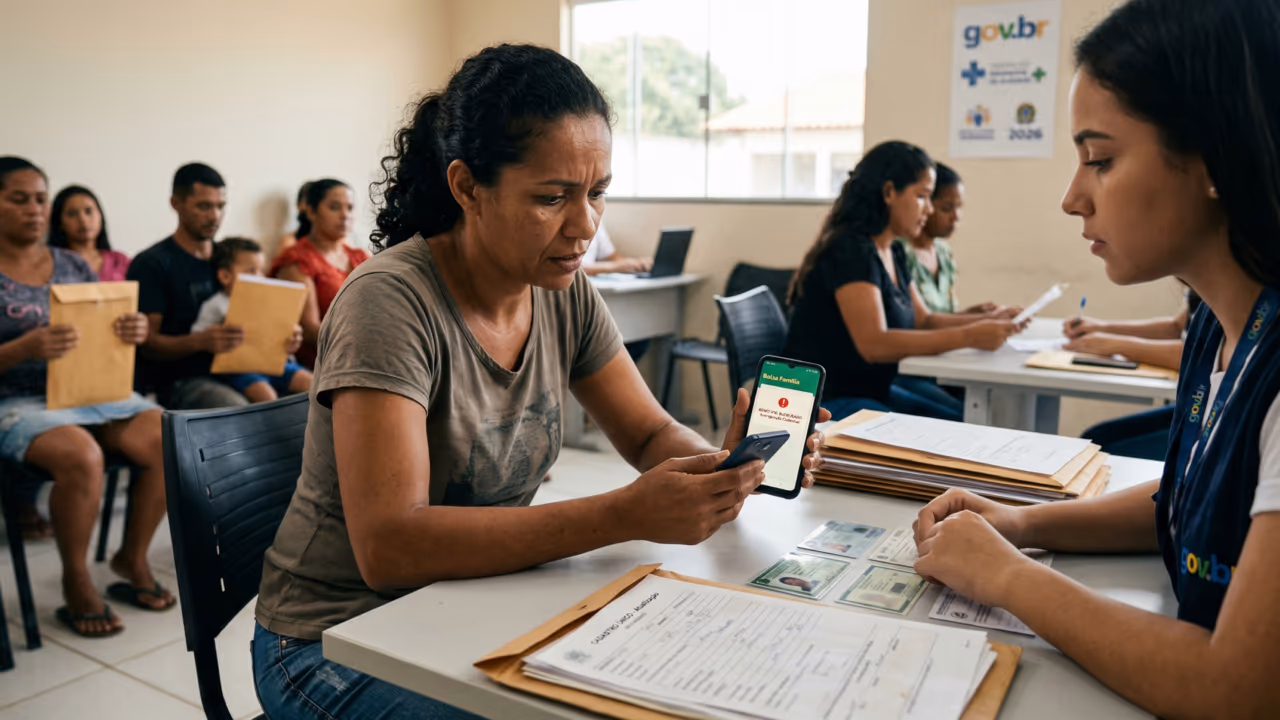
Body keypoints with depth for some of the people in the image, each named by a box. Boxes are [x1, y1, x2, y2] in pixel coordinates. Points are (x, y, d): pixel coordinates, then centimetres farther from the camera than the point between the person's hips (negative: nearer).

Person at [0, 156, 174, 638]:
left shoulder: (74, 266, 13)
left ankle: (133, 559, -1)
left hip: (91, 390, 4)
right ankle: (76, 582, -10)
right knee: (81, 456, -34)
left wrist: (132, 334, -11)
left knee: (165, 441, -23)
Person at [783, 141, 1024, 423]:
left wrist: (989, 320, 2)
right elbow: (874, 344, -28)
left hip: (872, 390, 9)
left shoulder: (894, 254, 10)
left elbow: (923, 320, 18)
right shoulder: (851, 251, -18)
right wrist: (968, 337, -28)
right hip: (824, 401, -9)